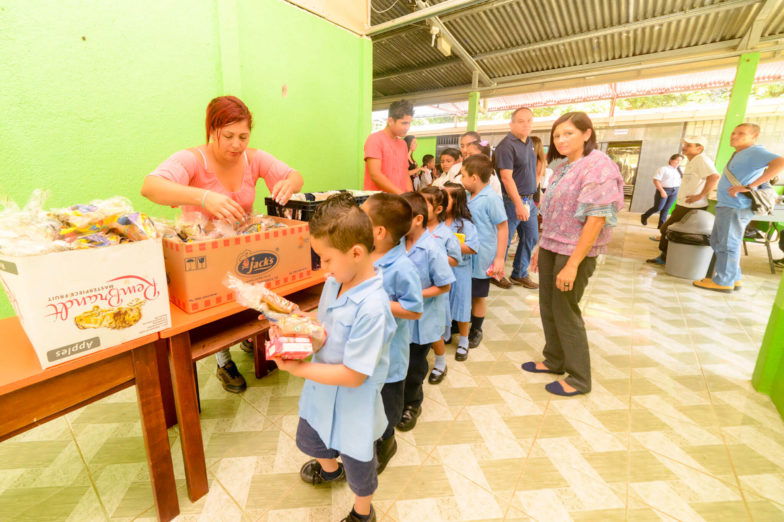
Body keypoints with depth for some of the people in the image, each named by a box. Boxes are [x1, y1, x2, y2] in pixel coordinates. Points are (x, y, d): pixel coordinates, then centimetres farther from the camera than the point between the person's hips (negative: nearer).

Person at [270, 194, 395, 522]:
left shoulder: (371, 307, -36)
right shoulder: (334, 282, -11)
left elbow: (354, 376, -30)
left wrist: (299, 368, -24)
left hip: (353, 405, -7)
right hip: (321, 390, 8)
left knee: (357, 462, 22)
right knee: (309, 439, 34)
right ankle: (329, 469, 69)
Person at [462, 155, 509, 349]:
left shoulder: (491, 199, -16)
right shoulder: (469, 197, 6)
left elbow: (503, 228, -14)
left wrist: (500, 258, -16)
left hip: (480, 258, -6)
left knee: (478, 295, 9)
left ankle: (476, 331, 28)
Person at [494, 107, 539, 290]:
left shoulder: (529, 142, 12)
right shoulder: (507, 145, -15)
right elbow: (506, 177, -22)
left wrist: (533, 196, 16)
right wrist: (518, 204, -25)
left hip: (529, 200, 9)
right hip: (512, 201, -9)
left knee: (531, 237, 13)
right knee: (504, 239, 2)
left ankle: (520, 274, 27)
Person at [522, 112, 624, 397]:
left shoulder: (598, 166, -14)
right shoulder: (562, 169, 11)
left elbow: (597, 219, -20)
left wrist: (572, 264, -23)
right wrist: (540, 247, 14)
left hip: (575, 252, -8)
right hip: (551, 247, 8)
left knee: (565, 311, 1)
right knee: (548, 306, 13)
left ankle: (579, 379, 20)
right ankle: (554, 360, 33)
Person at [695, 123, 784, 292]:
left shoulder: (754, 152, -10)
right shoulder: (739, 155, 19)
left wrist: (748, 187, -28)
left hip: (736, 208, -10)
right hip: (726, 206, 10)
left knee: (727, 245, -5)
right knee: (717, 243, 14)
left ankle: (723, 282, 2)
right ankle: (733, 278, 22)